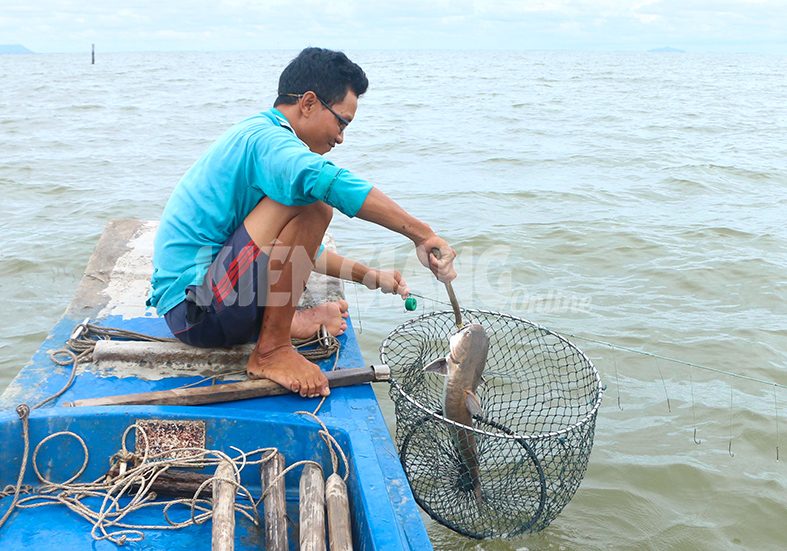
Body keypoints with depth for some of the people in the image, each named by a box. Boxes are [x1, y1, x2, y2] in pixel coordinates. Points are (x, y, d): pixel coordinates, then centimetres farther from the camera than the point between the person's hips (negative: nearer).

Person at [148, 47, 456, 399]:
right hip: (193, 306, -11)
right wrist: (422, 234, -34)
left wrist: (370, 277, 24)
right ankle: (272, 351, -17)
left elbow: (302, 249, 26)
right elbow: (324, 178, -38)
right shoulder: (265, 139, -14)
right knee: (314, 205, -24)